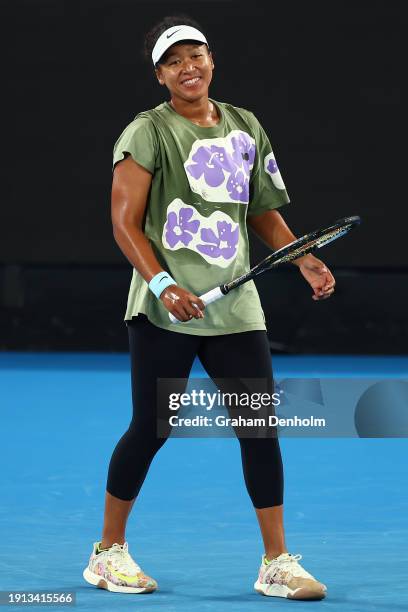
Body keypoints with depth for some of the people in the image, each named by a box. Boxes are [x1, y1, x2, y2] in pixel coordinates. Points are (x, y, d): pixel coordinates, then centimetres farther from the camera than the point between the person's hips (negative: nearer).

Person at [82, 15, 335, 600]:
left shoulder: (246, 128, 12)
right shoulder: (148, 132, -4)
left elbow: (265, 212, 22)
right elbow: (125, 222, -9)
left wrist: (305, 261, 7)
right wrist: (162, 286, -21)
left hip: (235, 306, 5)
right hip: (165, 310, -4)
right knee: (151, 428, 1)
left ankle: (277, 562, 6)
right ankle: (109, 552, 18)